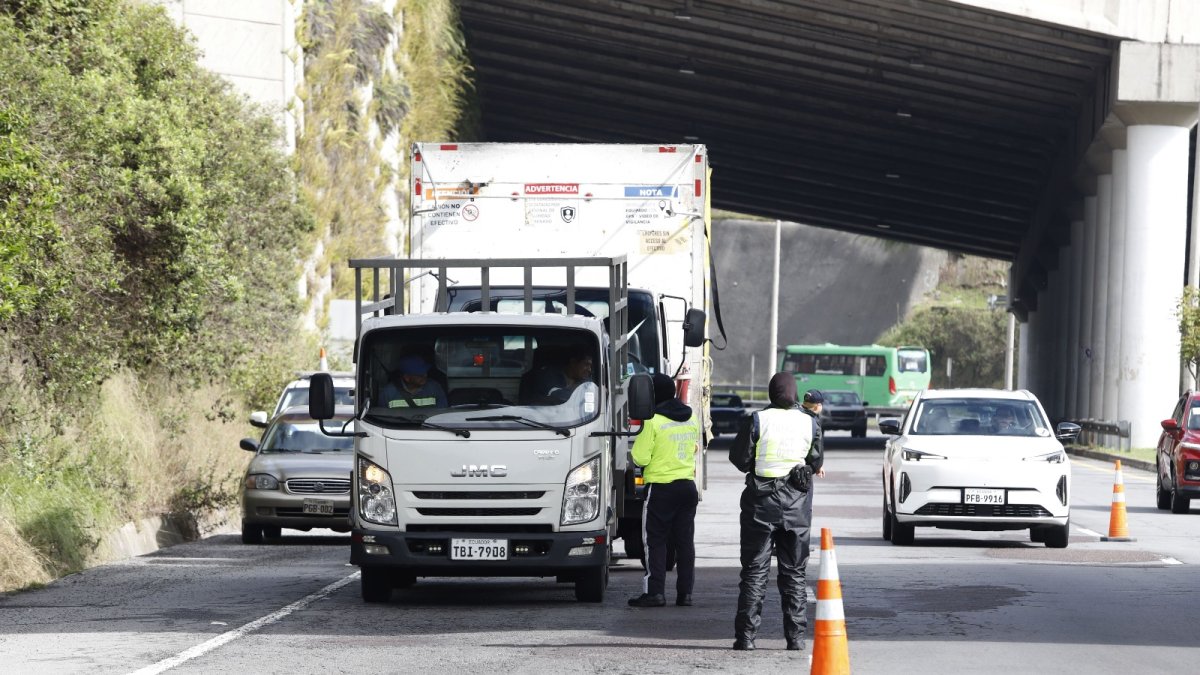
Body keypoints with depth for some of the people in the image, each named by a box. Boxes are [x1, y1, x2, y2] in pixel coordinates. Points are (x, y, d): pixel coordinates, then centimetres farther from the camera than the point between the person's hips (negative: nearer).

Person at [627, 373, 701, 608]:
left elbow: (640, 458, -14)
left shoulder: (653, 421, -14)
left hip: (660, 486, -6)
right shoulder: (691, 419, 6)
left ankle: (654, 592, -5)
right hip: (688, 486, 6)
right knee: (685, 541, 9)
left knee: (655, 541, 0)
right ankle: (685, 593, 9)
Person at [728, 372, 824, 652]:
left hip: (761, 501, -2)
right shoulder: (810, 422, -3)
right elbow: (816, 462, 5)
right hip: (797, 503, 2)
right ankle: (796, 636, 8)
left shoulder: (758, 420, -9)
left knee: (754, 571, 3)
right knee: (794, 571, 10)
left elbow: (739, 457, -4)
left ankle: (746, 636, -1)